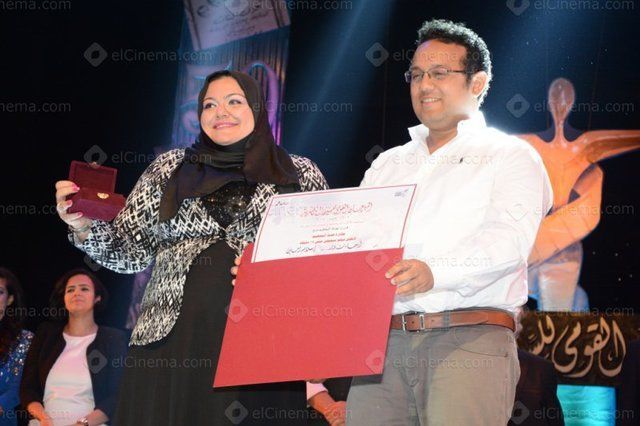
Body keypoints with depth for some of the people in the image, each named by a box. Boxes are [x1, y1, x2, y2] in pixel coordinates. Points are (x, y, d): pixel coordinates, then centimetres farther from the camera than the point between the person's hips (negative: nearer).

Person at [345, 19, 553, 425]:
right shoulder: (387, 165, 26)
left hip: (470, 340, -4)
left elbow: (510, 238, -9)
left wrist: (434, 272, -27)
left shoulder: (511, 157, 9)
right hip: (383, 341, 4)